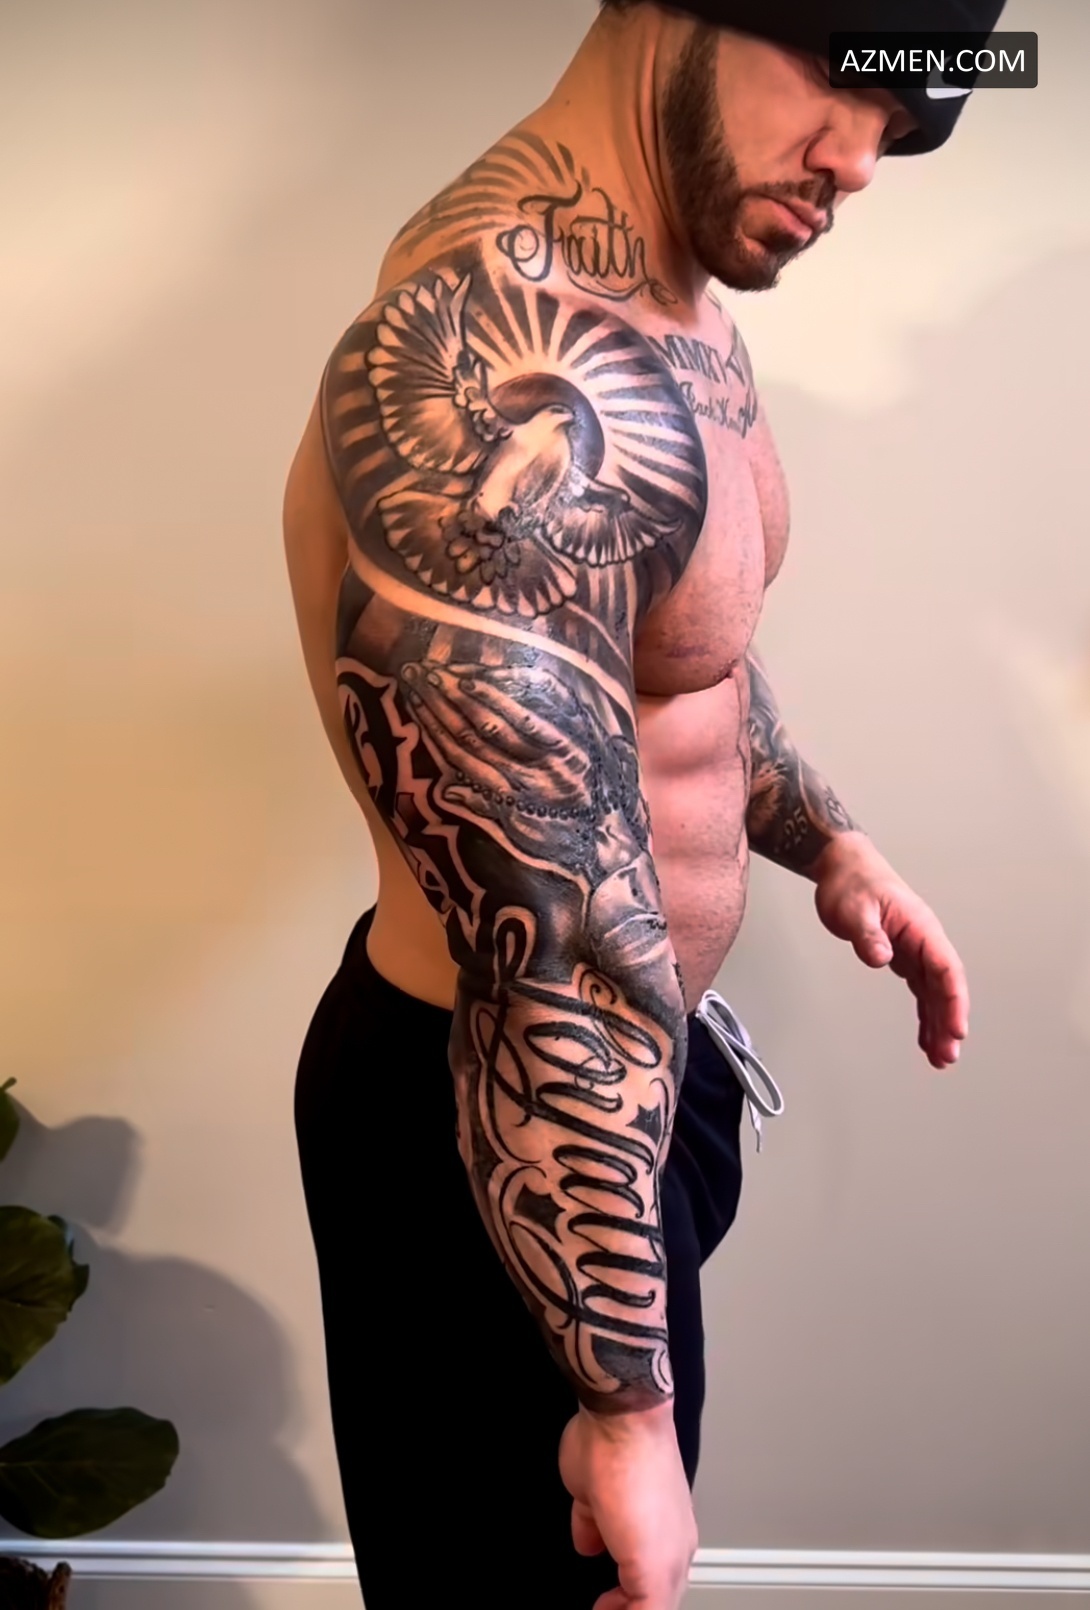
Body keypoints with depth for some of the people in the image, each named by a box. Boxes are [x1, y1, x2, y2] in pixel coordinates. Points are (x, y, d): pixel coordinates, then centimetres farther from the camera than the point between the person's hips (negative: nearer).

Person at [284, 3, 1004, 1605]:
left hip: (638, 1056, 9)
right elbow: (553, 962, -32)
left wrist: (825, 840, 15)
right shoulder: (505, 390, -32)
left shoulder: (668, 303, 1)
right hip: (501, 1122, -9)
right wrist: (625, 1403, -24)